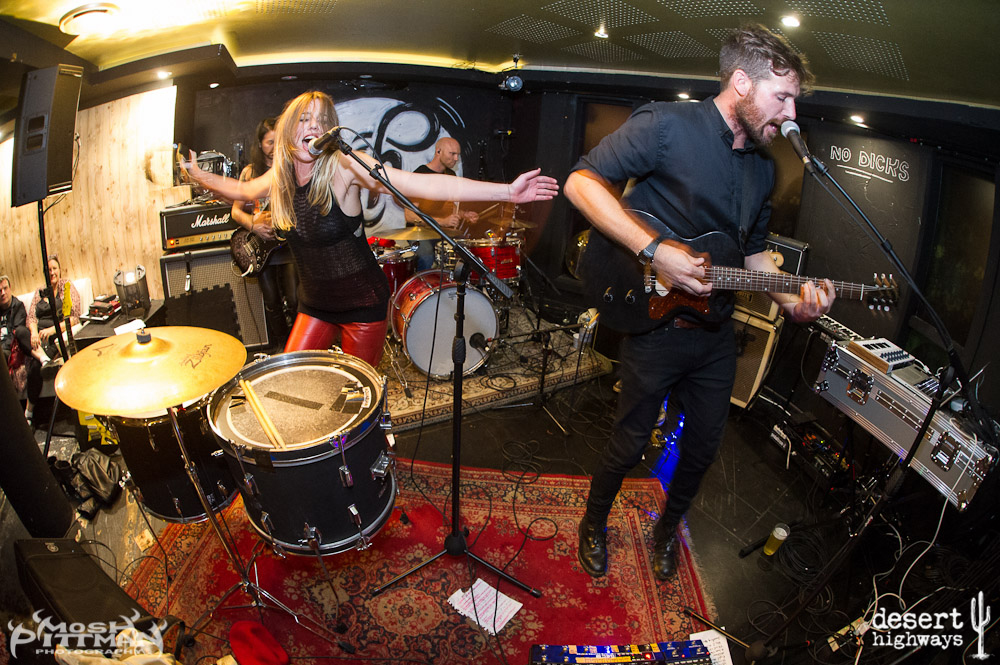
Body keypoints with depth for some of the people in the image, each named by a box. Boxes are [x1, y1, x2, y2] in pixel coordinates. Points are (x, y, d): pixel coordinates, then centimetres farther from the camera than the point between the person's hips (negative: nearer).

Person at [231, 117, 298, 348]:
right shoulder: (250, 172, 7)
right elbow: (236, 210, 9)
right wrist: (253, 224, -10)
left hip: (288, 244, -2)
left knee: (293, 300, -8)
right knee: (272, 304, 7)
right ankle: (281, 349, 23)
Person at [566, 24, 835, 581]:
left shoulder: (763, 167, 10)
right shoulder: (667, 125, -14)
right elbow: (582, 181, -19)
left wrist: (793, 299, 0)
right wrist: (653, 249, -26)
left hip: (717, 333, 7)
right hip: (656, 325, -7)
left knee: (704, 446, 18)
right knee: (629, 444, 8)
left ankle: (669, 526, 46)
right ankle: (595, 523, 37)